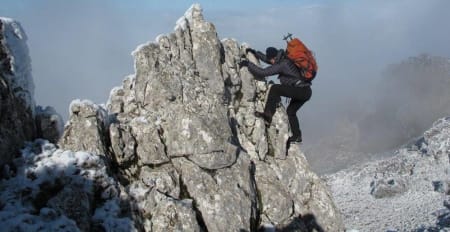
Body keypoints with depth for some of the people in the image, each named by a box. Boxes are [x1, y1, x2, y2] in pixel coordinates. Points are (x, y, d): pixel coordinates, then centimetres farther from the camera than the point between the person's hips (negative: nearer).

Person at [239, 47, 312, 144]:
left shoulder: (282, 65, -15)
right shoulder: (285, 59, 13)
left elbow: (263, 72, -17)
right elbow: (267, 59, 29)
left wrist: (248, 64, -10)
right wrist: (255, 53, 25)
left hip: (301, 91, -10)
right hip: (306, 92, 10)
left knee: (275, 88, -16)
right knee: (290, 111, 22)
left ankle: (268, 115, -14)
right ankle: (297, 136, 27)